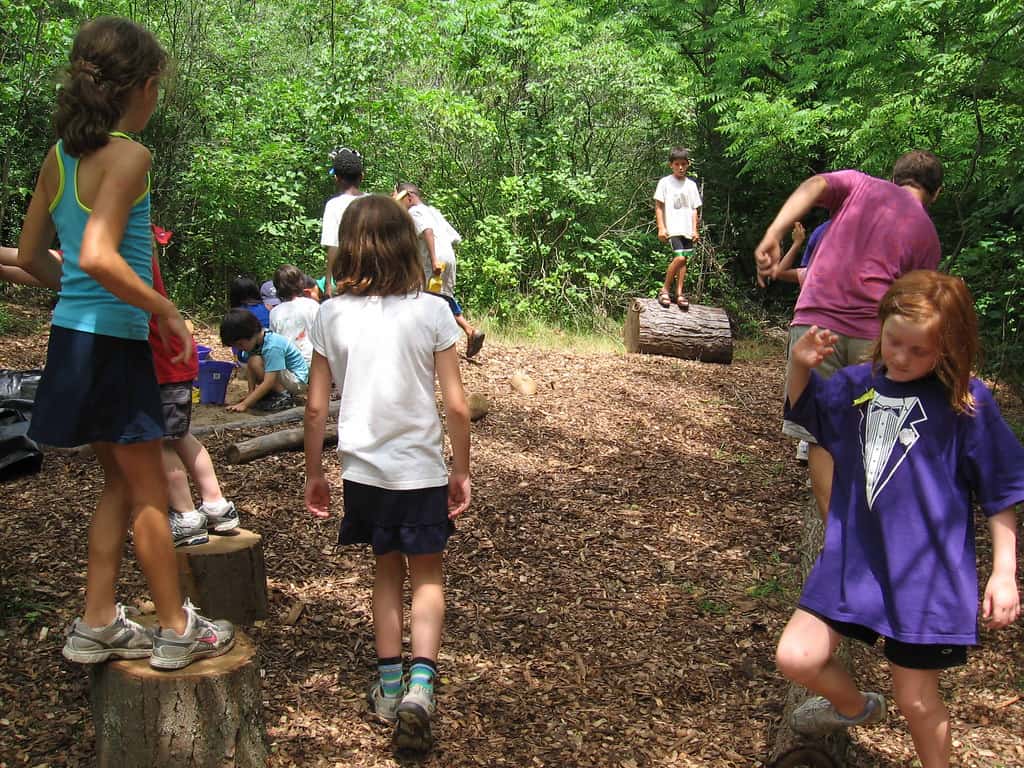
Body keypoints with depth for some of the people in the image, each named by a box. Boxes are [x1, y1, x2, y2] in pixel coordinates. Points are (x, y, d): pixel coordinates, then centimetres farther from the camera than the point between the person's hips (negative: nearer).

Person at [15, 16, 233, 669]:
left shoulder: (61, 155, 9)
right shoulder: (128, 155, -16)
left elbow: (31, 255, 13)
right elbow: (97, 257, -27)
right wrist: (168, 312, -17)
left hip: (75, 333, 8)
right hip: (113, 341, -8)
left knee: (122, 482, 19)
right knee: (150, 490, 5)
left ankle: (98, 624, 24)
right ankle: (176, 630, 18)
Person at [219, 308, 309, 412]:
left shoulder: (272, 346, -29)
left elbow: (268, 383, -31)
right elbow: (250, 368, -1)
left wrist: (245, 404, -30)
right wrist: (251, 393, -13)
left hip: (298, 381, -9)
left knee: (255, 362, -25)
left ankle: (284, 396, -16)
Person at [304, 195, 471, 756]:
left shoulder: (332, 314, -5)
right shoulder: (431, 311, -9)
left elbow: (316, 407, -2)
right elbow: (456, 405, -9)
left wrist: (313, 474, 10)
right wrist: (461, 470, 4)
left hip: (363, 468, 2)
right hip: (421, 469, -2)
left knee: (388, 568, 22)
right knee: (426, 574, 15)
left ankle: (388, 685, 22)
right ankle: (420, 684, -3)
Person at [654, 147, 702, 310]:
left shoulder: (691, 185, 12)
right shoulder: (665, 182, 0)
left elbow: (694, 209, 14)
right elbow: (658, 206, -1)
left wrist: (695, 229, 6)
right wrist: (661, 228, -8)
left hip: (687, 229, 5)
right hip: (672, 228, -5)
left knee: (683, 260, 4)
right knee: (679, 257, -18)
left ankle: (680, 293, 10)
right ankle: (665, 290, -6)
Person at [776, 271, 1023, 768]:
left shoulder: (968, 402, -9)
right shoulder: (857, 384, 2)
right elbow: (803, 409, 22)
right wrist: (800, 365, 1)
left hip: (929, 574, -4)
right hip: (853, 559, 4)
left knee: (916, 700, 6)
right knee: (796, 658, 1)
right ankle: (854, 707, 34)